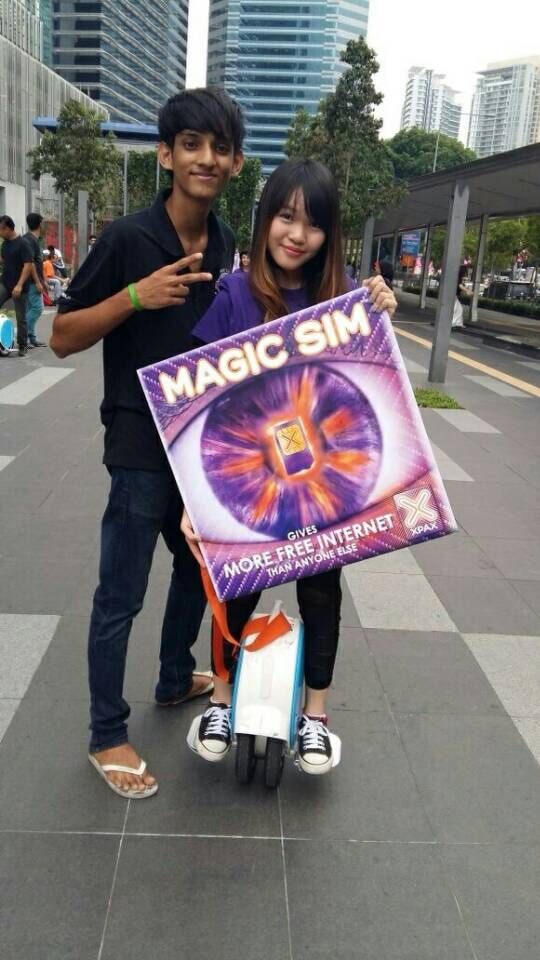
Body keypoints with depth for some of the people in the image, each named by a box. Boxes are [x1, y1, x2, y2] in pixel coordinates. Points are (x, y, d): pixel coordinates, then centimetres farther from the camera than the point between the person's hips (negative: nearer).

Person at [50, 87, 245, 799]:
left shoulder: (229, 249, 5)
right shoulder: (129, 239, -12)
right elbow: (63, 338, -10)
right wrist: (136, 295, -24)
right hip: (141, 444, -6)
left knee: (200, 568, 21)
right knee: (121, 596, 2)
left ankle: (176, 680, 44)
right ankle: (107, 735, 19)